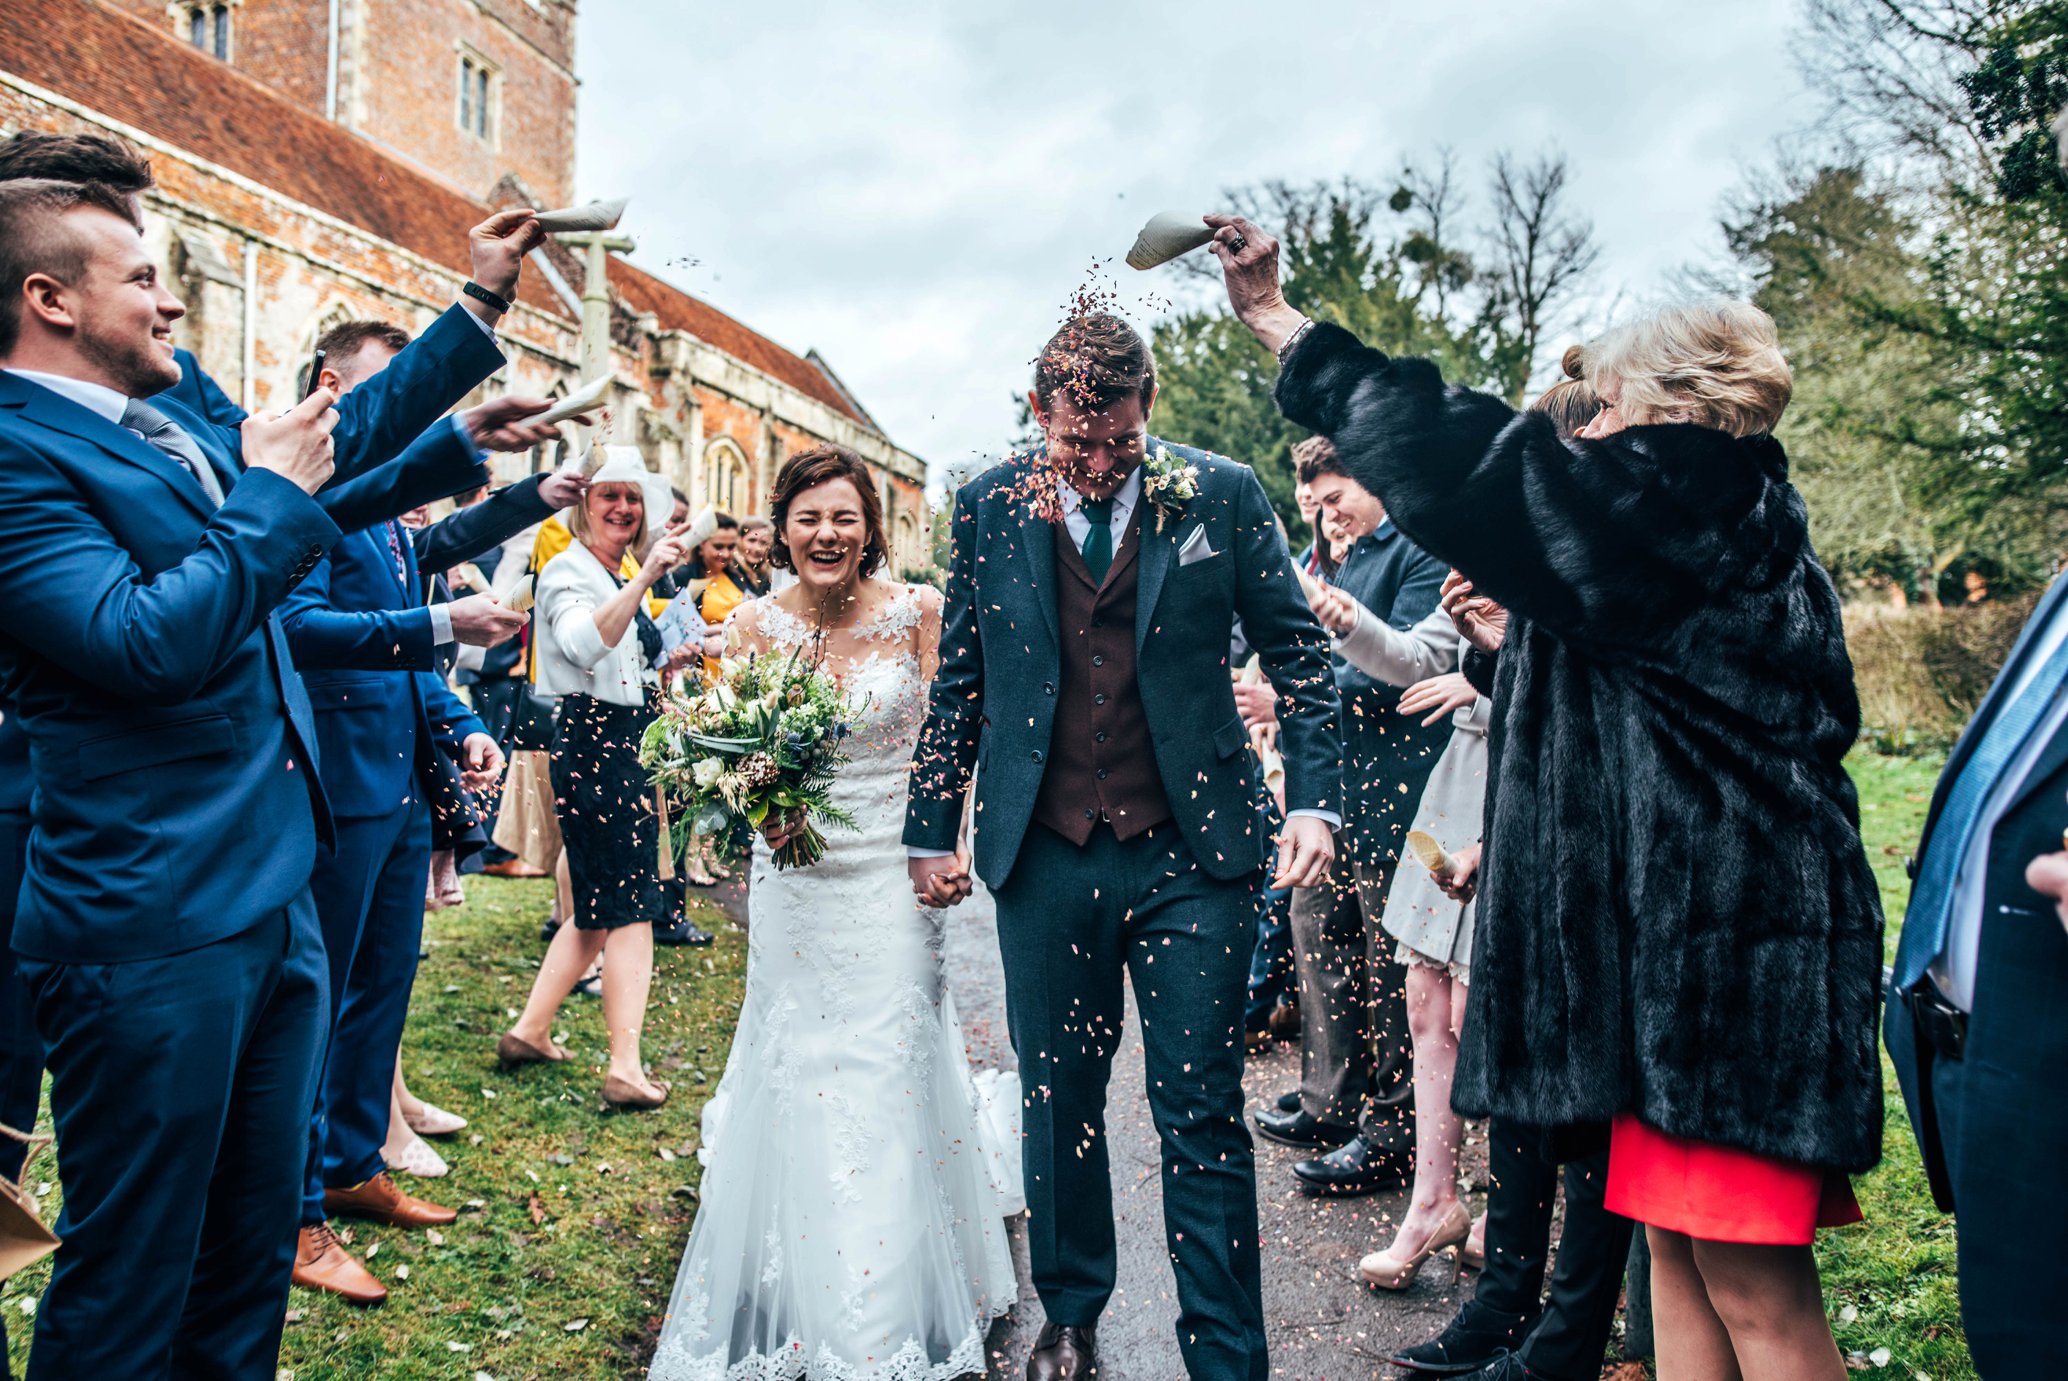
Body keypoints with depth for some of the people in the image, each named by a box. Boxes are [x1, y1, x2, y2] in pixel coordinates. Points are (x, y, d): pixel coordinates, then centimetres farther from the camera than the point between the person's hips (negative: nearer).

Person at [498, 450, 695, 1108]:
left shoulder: (619, 579, 18)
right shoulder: (568, 570, -10)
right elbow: (586, 642, -32)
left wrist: (669, 664, 9)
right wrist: (646, 576, -41)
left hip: (622, 747, 10)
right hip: (593, 748, -10)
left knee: (600, 907, 15)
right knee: (631, 907, -9)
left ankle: (530, 1030, 24)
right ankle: (625, 1068, -7)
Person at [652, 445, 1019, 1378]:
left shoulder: (915, 613, -6)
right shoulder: (754, 626, -2)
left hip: (891, 873, -2)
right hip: (792, 873, 2)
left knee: (887, 1077, 0)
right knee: (797, 1080, 8)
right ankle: (802, 1303, 29)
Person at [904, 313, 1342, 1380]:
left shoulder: (1223, 494, 0)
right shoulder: (989, 507, 5)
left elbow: (1297, 653, 5)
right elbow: (958, 682, 11)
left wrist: (1312, 797, -5)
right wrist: (933, 829, 10)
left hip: (1191, 853, -2)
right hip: (1044, 857, 2)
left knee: (1203, 1117, 2)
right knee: (1058, 1102, 14)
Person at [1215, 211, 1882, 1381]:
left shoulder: (1681, 514, -12)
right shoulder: (1737, 531, 18)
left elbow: (1471, 462, -18)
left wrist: (1277, 319, -12)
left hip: (1727, 948, -11)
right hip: (1687, 940, 11)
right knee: (1680, 1250, 15)